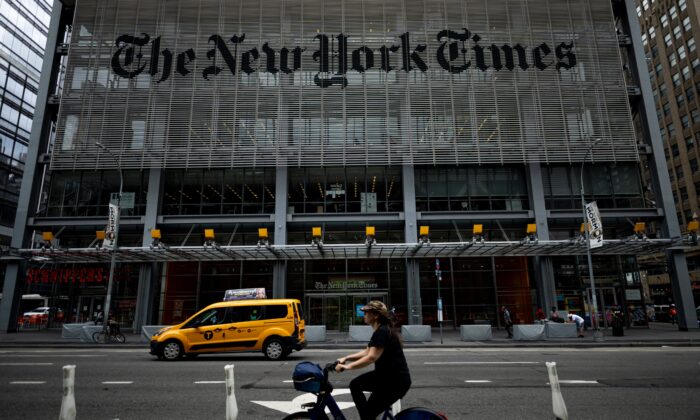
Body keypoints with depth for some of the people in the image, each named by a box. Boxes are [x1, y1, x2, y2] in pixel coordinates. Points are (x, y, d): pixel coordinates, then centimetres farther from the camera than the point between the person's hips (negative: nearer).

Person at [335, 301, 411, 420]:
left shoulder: (382, 332, -22)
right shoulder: (380, 331, 10)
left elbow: (371, 357, -29)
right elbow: (366, 352, 15)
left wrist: (347, 366, -24)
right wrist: (346, 358, 6)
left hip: (396, 380, -10)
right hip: (385, 375, 10)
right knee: (355, 385, 10)